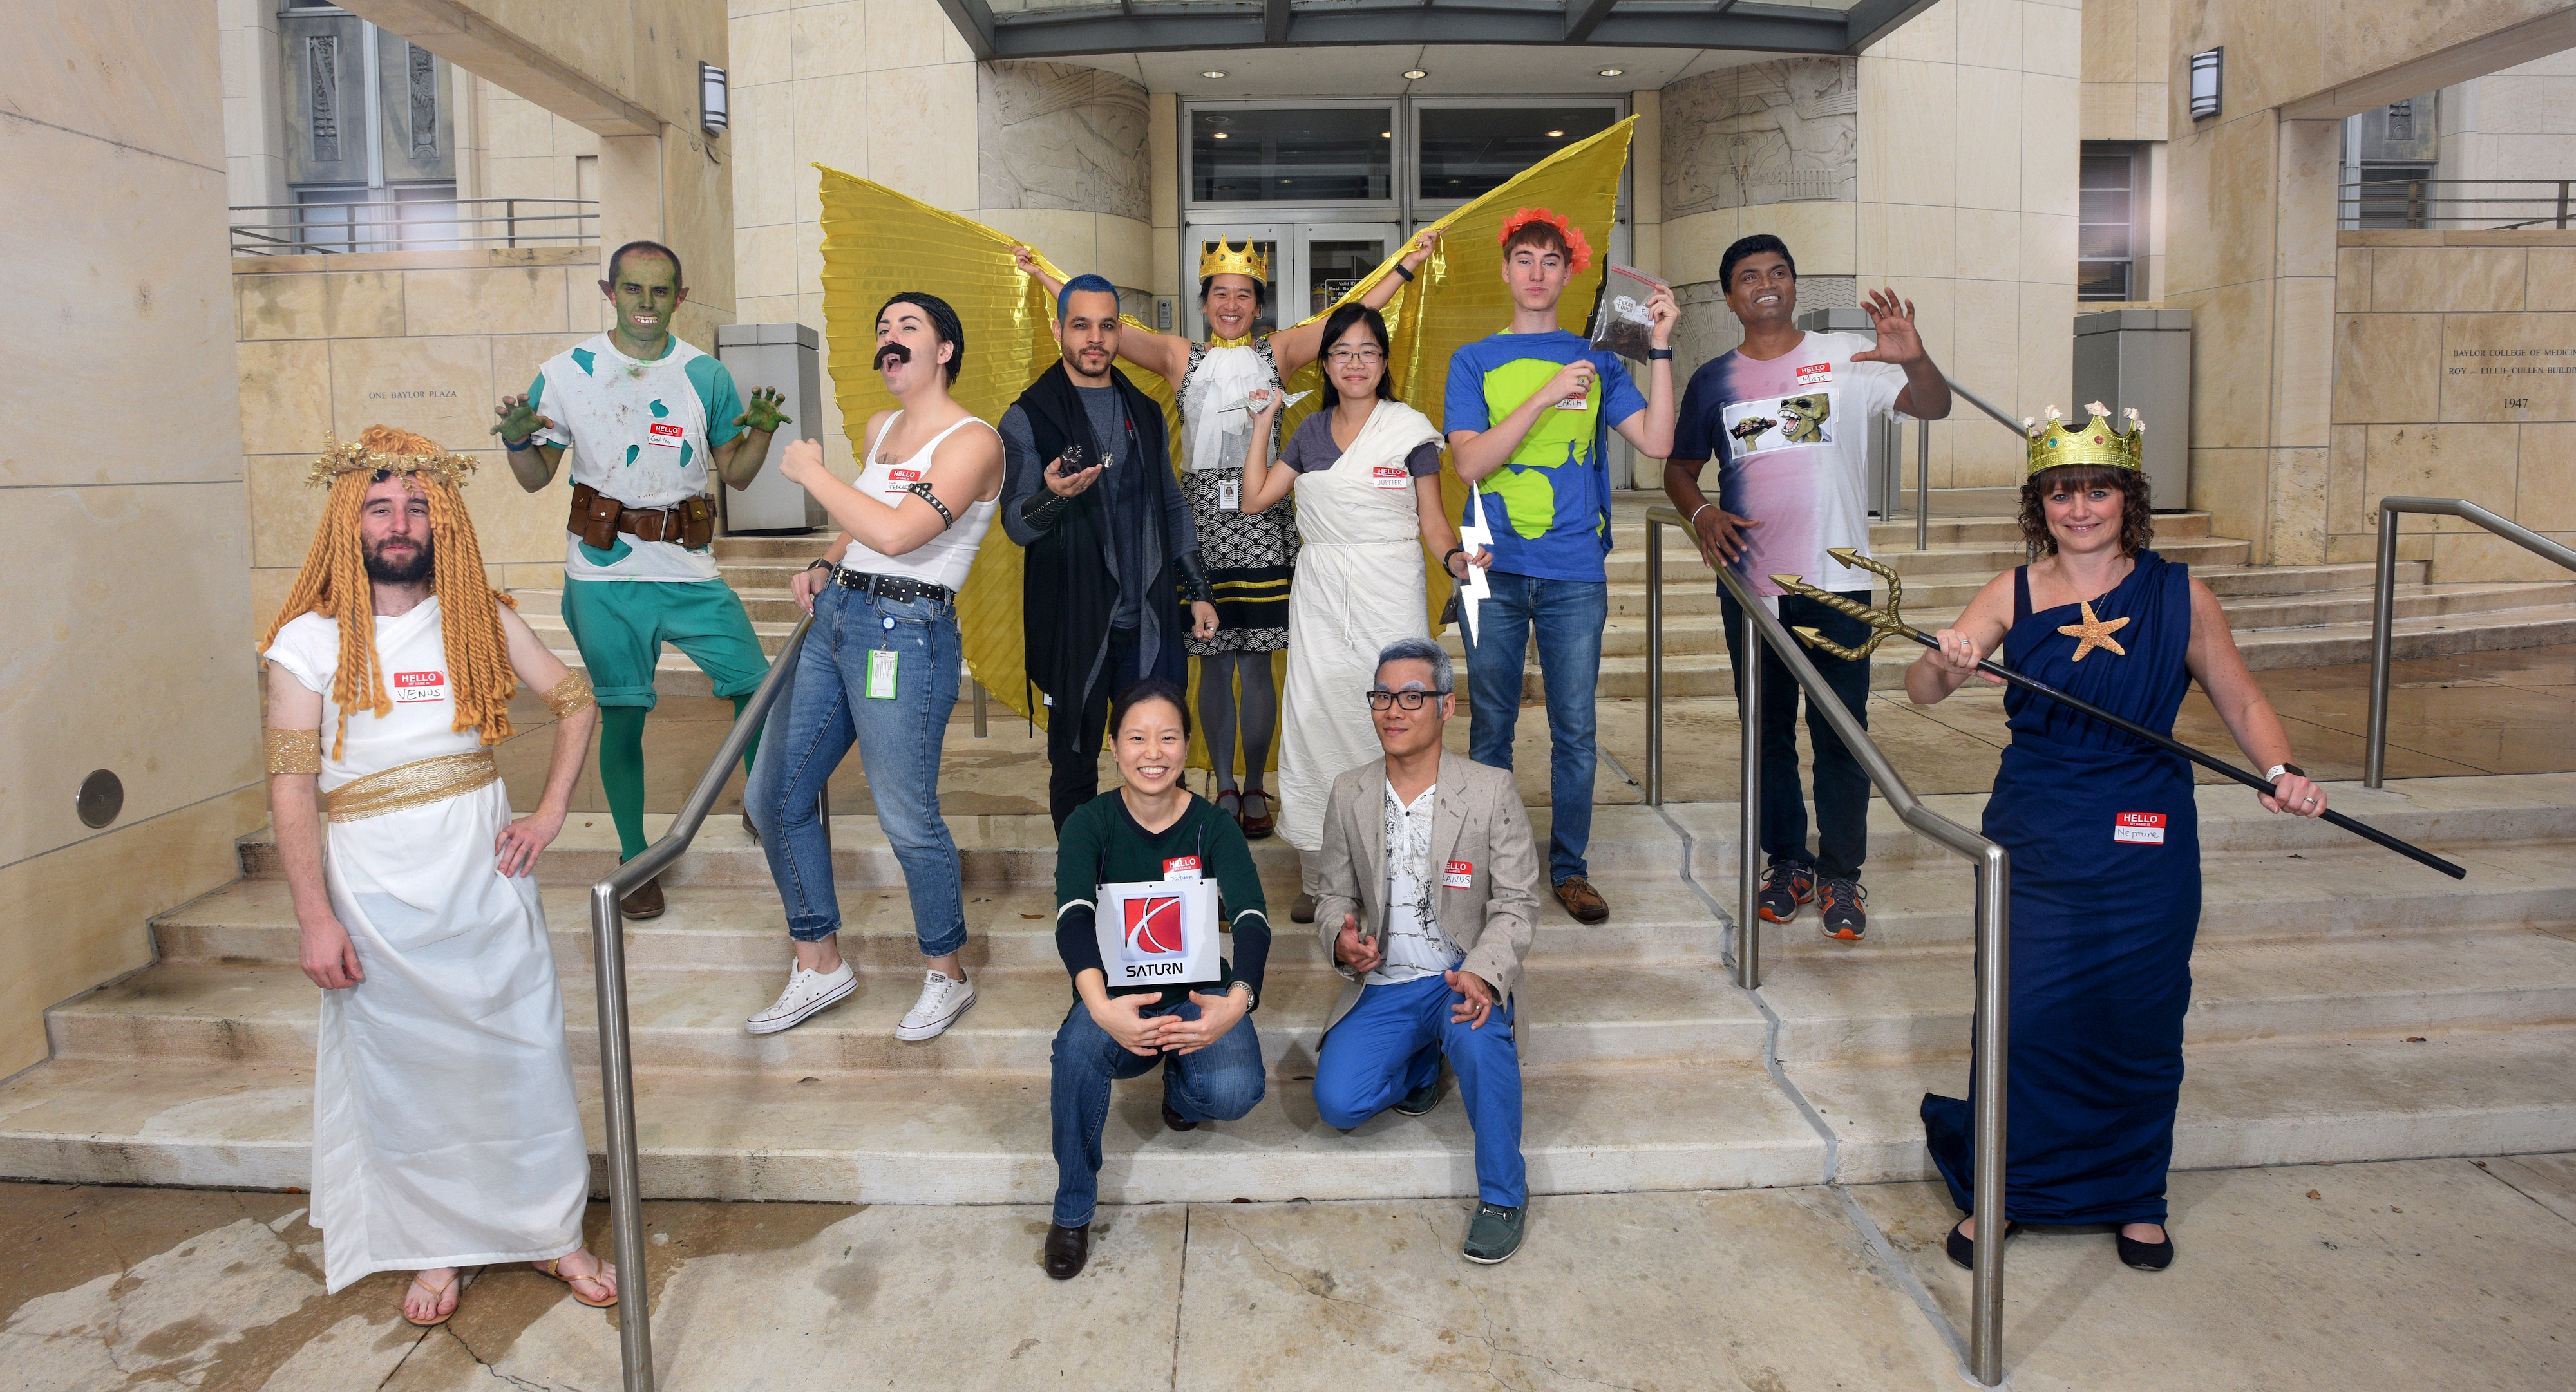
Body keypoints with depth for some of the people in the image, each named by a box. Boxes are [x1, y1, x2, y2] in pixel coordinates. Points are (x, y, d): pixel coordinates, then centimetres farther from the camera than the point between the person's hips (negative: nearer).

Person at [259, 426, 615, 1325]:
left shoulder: (481, 621, 2)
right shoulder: (308, 643, -4)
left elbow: (575, 702, 11)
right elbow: (291, 786, -7)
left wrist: (549, 814, 1)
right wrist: (314, 918, -11)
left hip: (483, 870, 2)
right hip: (374, 892, -2)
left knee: (522, 1050, 8)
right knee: (403, 1072, 9)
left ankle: (555, 1231, 22)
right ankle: (435, 1244, 27)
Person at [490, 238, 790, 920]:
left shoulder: (705, 375, 2)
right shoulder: (565, 373, 0)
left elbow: (737, 474, 7)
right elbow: (536, 477, 7)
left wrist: (761, 430, -12)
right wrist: (517, 439, -14)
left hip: (689, 574, 1)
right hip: (604, 580, -1)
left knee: (757, 686, -3)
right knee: (621, 715, 4)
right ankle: (635, 856, 19)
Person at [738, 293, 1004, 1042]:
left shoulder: (972, 441, -11)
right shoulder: (878, 429, 15)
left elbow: (895, 532, -23)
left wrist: (812, 472, -11)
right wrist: (822, 568, 12)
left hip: (905, 635, -8)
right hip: (834, 617, 9)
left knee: (907, 817, -3)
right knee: (772, 798, 10)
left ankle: (947, 975, 20)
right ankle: (820, 965, 26)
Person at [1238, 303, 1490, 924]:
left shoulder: (1411, 428, 2)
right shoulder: (1312, 431, 13)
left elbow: (1432, 520, 2)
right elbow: (1254, 499, 13)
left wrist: (1456, 558, -18)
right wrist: (1263, 422, 11)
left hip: (1390, 596, -3)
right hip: (1320, 598, 3)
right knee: (1314, 722, 0)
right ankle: (1317, 881, 9)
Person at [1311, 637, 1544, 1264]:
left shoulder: (1492, 792, -8)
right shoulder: (1350, 795, 2)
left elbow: (1516, 905, -8)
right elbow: (1335, 896, 8)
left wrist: (1483, 975, -28)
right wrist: (1341, 940, -17)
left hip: (1461, 977, -3)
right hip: (1383, 983, 3)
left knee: (1478, 1036, -36)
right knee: (1337, 1103, -15)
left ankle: (1503, 1193, -12)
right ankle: (1421, 1066, 21)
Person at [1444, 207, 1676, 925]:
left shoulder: (1595, 360, 11)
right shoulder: (1475, 361, 8)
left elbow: (1657, 442, 0)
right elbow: (1469, 461, -6)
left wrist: (1660, 347, -3)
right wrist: (1545, 397, -14)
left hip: (1575, 573, 1)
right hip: (1495, 570, -1)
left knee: (1575, 730, 3)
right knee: (1490, 728, 6)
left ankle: (1569, 867, 16)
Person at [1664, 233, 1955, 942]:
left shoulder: (1847, 358, 1)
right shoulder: (1714, 380, 8)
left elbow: (1934, 407, -8)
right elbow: (1680, 467, 15)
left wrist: (1914, 359, -29)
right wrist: (1701, 513, -6)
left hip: (1836, 582, -2)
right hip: (1751, 582, 3)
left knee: (1841, 733, 0)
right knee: (1768, 731, 10)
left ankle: (1841, 876, 13)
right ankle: (1788, 864, 24)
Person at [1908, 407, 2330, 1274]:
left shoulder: (2179, 596, 0)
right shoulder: (2015, 595, -1)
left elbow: (2242, 701, 7)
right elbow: (1921, 691, -8)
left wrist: (2281, 770, -12)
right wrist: (1944, 662, -31)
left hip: (2144, 843, 0)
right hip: (2033, 838, 0)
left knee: (2138, 1018, 9)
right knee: (2024, 1014, 0)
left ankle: (2135, 1197, 32)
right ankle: (1997, 1191, 21)